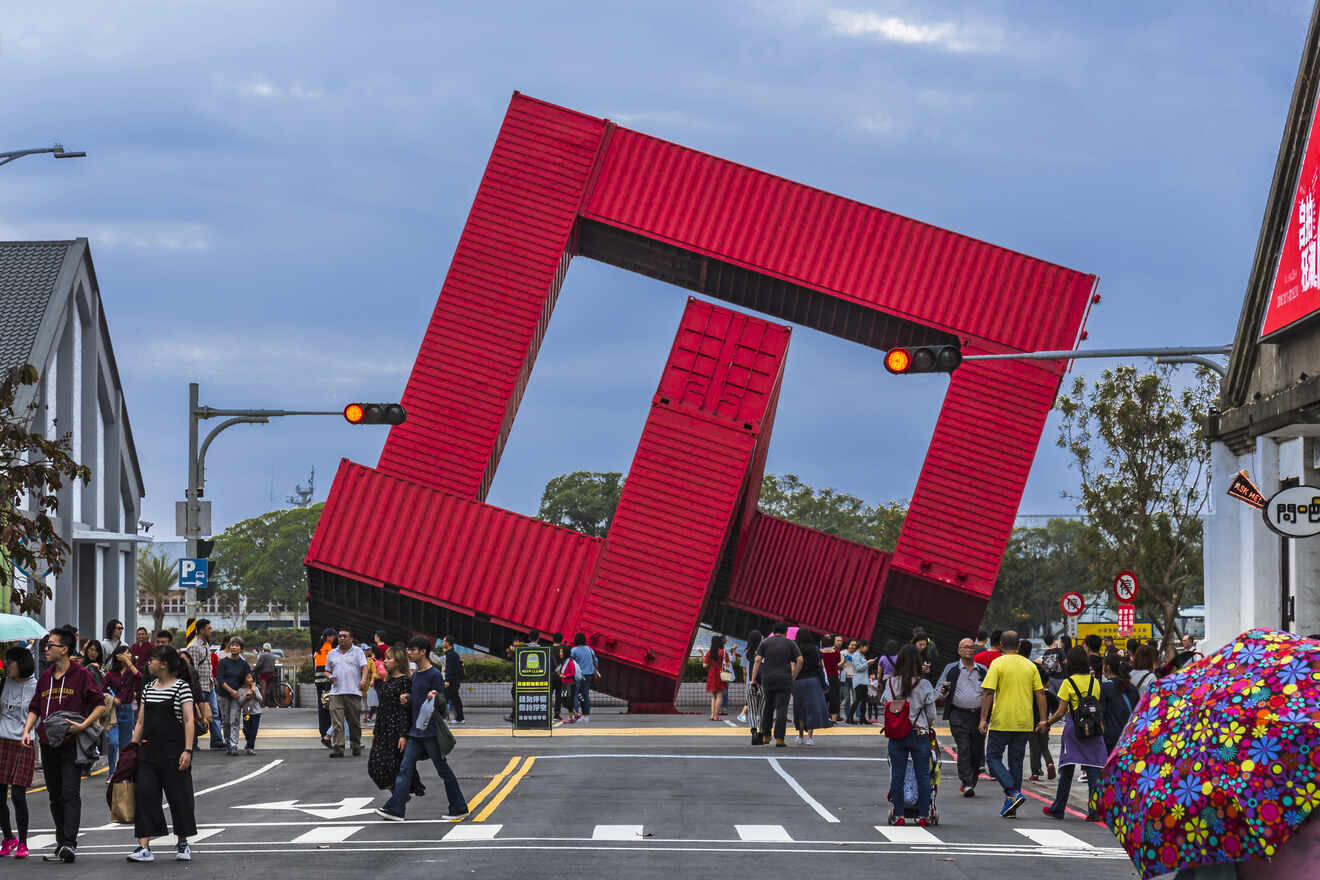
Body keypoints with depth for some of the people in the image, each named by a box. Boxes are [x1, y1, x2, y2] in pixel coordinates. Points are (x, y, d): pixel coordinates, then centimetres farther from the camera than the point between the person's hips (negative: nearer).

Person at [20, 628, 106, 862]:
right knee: (55, 797, 10)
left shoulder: (81, 675, -4)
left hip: (71, 744, -6)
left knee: (70, 794, -13)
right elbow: (35, 708, 20)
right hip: (48, 745, 6)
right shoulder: (45, 678, 14)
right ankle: (61, 845, 16)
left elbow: (101, 704, -4)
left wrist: (83, 725, -15)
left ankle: (69, 843, -19)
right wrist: (27, 731, 4)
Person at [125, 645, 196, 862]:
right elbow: (141, 722, 17)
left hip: (173, 750, -5)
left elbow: (189, 720, -10)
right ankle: (144, 847, -5)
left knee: (179, 795, 2)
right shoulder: (148, 689, 13)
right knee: (144, 795, -4)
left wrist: (187, 750, -17)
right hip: (148, 751, 5)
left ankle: (182, 844, 17)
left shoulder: (182, 687, -5)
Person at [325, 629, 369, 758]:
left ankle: (356, 746, 19)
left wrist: (363, 680, -20)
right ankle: (337, 748, -14)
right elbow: (327, 671, 24)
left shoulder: (358, 652, 9)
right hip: (336, 692, 2)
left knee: (355, 722, 5)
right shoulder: (332, 654, 18)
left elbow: (364, 667, -1)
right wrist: (330, 677, 0)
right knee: (337, 722, -10)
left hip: (353, 692, -2)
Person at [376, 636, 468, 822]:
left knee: (443, 770, 1)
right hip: (414, 733, 8)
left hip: (430, 733, -8)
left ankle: (459, 808, 11)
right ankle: (395, 809, -6)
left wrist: (434, 698, -33)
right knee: (405, 768, -1)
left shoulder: (434, 675, -11)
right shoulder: (415, 676, 15)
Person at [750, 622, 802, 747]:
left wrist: (753, 679, -3)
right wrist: (794, 676, 6)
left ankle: (765, 736, 20)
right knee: (781, 709, -4)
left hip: (767, 679, 2)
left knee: (768, 707, 17)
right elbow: (800, 660, -3)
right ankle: (779, 738, -11)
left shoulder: (765, 642, 6)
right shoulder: (790, 643, 5)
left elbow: (757, 660, -4)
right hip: (784, 680, -2)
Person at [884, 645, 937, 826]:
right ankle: (924, 815, 7)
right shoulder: (924, 685, -9)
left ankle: (897, 814, 8)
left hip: (896, 735, 2)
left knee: (897, 775, 8)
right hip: (920, 734, -2)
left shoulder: (891, 683, -4)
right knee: (923, 775, 7)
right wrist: (929, 726, 17)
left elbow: (885, 706, 1)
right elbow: (931, 713, -4)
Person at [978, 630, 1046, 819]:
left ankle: (1013, 793, -13)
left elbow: (988, 693, -13)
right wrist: (1043, 720, 11)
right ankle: (1010, 806, 13)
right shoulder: (1030, 666, 6)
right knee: (1016, 761, 12)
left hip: (1001, 722, -4)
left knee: (993, 757, 7)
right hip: (1024, 723, 4)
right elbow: (1040, 694, 6)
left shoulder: (997, 664, -7)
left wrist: (983, 719, -11)